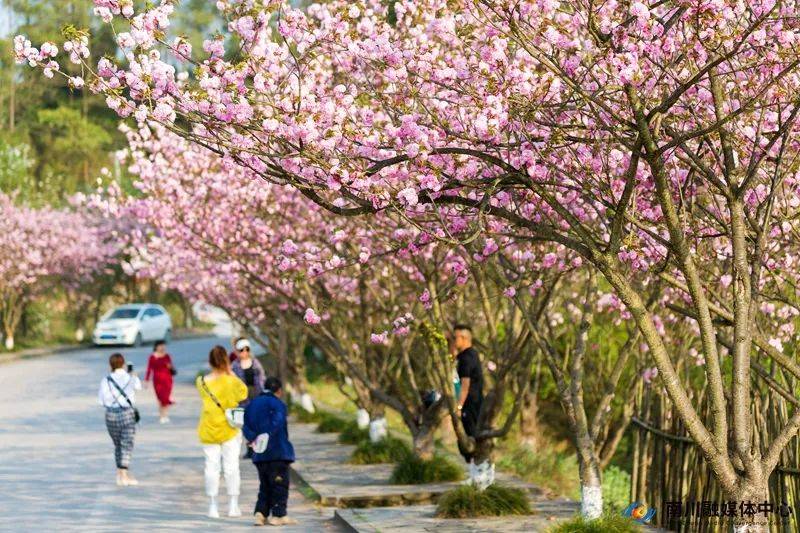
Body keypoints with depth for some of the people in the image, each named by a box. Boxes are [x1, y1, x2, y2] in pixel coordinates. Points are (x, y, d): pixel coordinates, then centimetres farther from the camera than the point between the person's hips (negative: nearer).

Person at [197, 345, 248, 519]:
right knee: (231, 466, 6)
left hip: (208, 430, 2)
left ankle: (213, 506, 6)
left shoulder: (201, 382, -6)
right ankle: (233, 506, 8)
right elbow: (243, 393, 1)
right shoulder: (231, 381, -14)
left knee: (212, 467, 6)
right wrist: (231, 373, -1)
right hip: (229, 429, -2)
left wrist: (226, 374, 2)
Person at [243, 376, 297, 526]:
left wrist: (253, 438, -7)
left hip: (260, 454, 6)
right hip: (278, 451, -6)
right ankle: (278, 515, 0)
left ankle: (260, 513, 3)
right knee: (280, 484, 2)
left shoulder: (252, 405, 15)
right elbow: (277, 423, -24)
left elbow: (246, 426, 6)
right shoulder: (278, 404, -7)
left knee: (265, 485, 14)